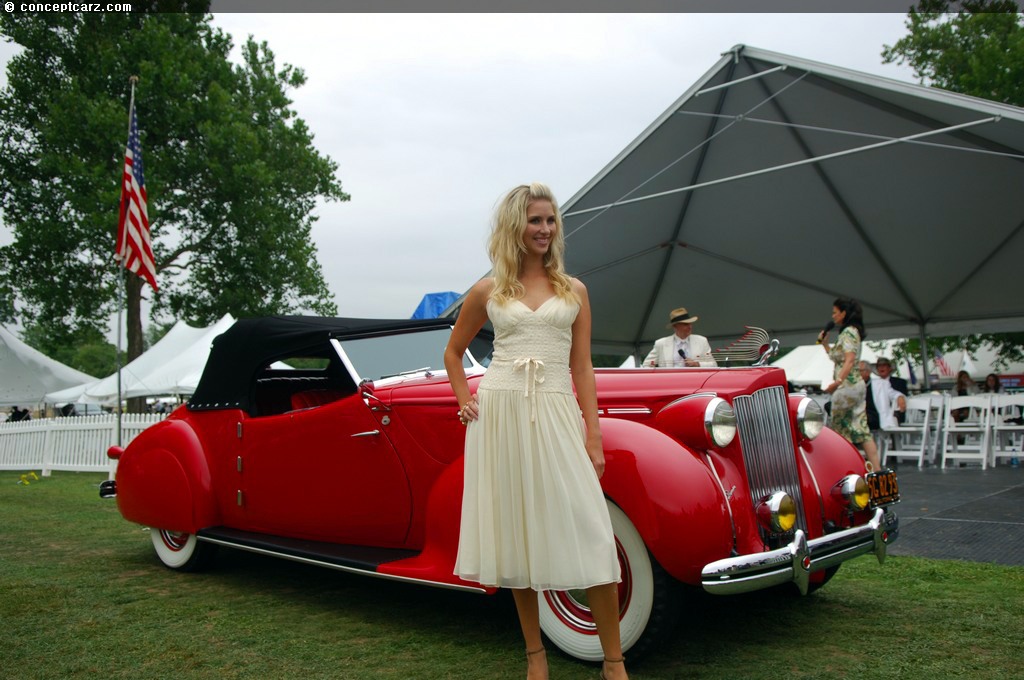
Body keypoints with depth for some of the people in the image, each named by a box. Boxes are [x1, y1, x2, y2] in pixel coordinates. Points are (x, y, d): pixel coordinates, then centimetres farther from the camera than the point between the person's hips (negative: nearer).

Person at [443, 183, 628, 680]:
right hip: (501, 414, 0)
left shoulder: (573, 291, 9)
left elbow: (582, 368, 7)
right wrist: (464, 402, 7)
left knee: (590, 536, -6)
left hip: (557, 414, 0)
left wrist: (594, 437, 0)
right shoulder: (487, 292, 8)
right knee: (517, 532, 5)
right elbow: (453, 352, 21)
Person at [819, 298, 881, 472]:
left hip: (847, 384, -9)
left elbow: (850, 359, -20)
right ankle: (877, 470, 3)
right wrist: (824, 343, 22)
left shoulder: (848, 332, -9)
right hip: (857, 385, 9)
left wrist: (838, 381, -27)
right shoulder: (852, 332, 20)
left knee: (840, 428, -4)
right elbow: (836, 357, 26)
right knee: (860, 429, 6)